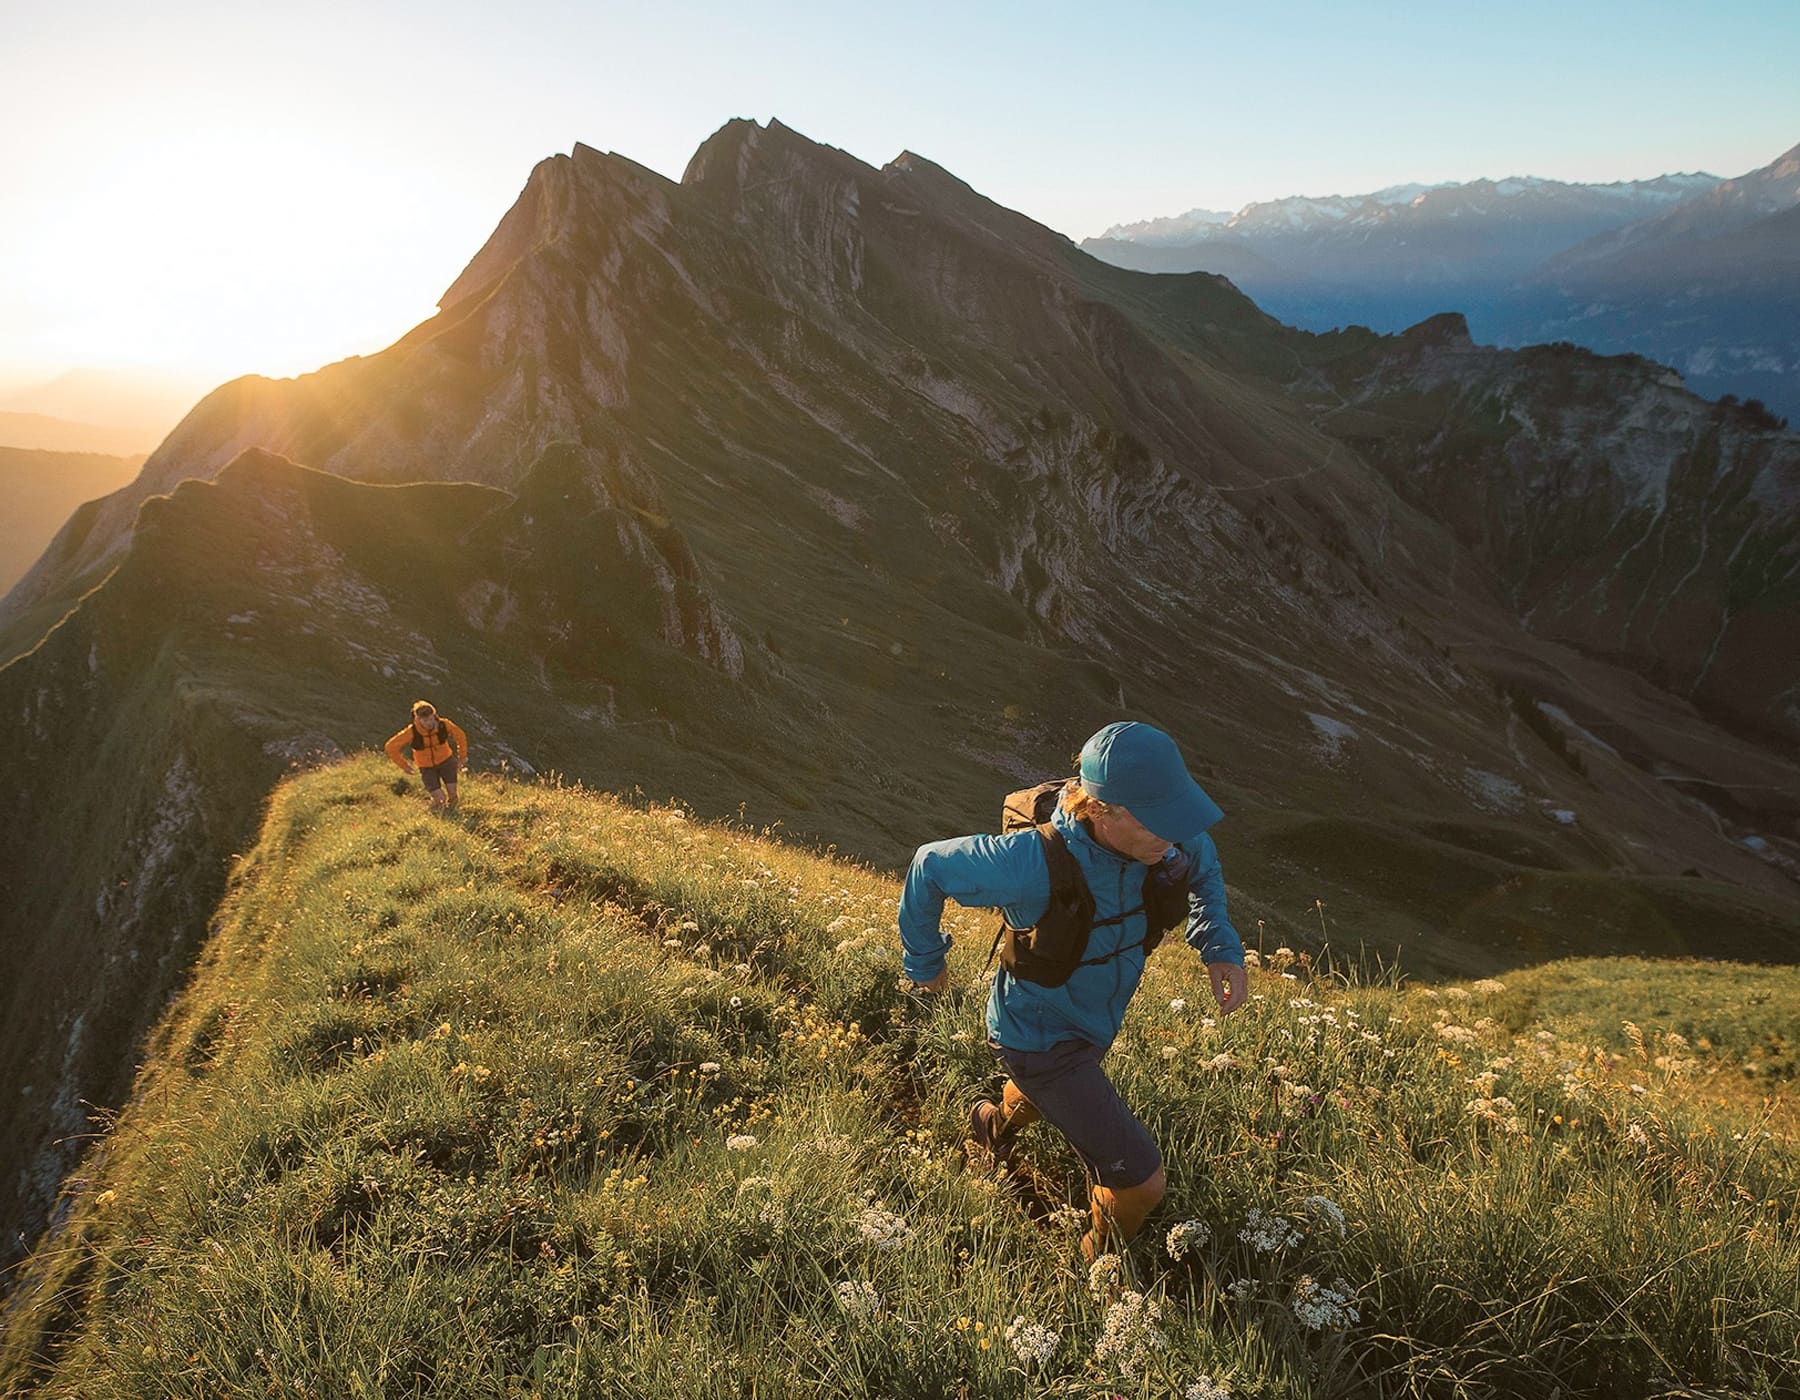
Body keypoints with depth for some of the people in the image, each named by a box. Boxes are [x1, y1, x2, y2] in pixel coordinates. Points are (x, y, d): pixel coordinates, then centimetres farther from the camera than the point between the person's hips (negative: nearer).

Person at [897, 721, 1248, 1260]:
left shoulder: (1164, 842, -23)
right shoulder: (1035, 862, -40)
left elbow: (1202, 864, 3)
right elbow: (930, 867, -23)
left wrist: (1222, 949, -12)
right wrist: (923, 962, -8)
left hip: (1096, 1024, 7)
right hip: (1041, 1039, -7)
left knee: (1048, 1091, 37)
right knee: (1140, 1180, -4)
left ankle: (995, 1125, 71)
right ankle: (1102, 1266, 29)